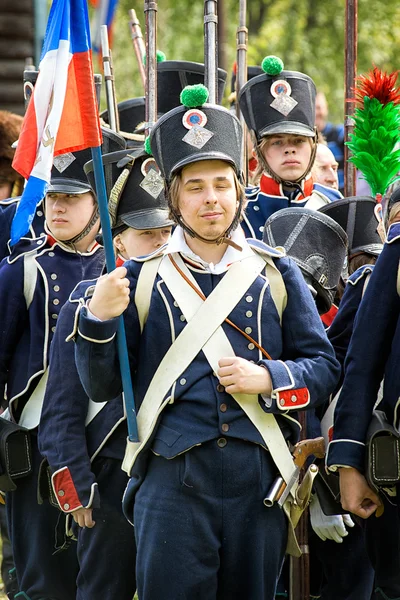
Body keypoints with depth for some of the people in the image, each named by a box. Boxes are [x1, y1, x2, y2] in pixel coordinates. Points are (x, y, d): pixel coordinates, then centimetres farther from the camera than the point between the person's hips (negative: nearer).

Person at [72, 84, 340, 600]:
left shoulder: (276, 273, 10)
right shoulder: (141, 279, 6)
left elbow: (324, 366, 10)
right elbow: (102, 387, 5)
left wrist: (268, 378, -9)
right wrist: (98, 320, -13)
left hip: (260, 478, 2)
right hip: (173, 480, -2)